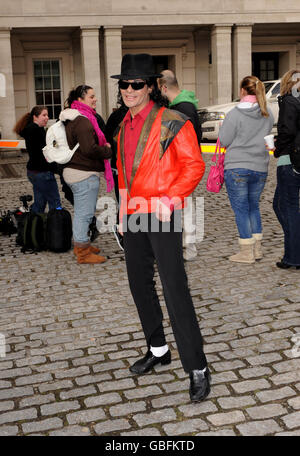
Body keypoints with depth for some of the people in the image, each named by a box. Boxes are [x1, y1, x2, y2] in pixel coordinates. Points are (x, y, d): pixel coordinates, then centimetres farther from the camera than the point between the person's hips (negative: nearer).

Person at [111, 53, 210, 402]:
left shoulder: (172, 123, -10)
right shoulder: (124, 126, 12)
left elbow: (194, 165, -11)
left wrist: (169, 200, -21)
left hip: (162, 216, -8)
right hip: (133, 217, 8)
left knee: (174, 291, -10)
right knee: (139, 285, 15)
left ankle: (197, 369, -1)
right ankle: (158, 350, 32)